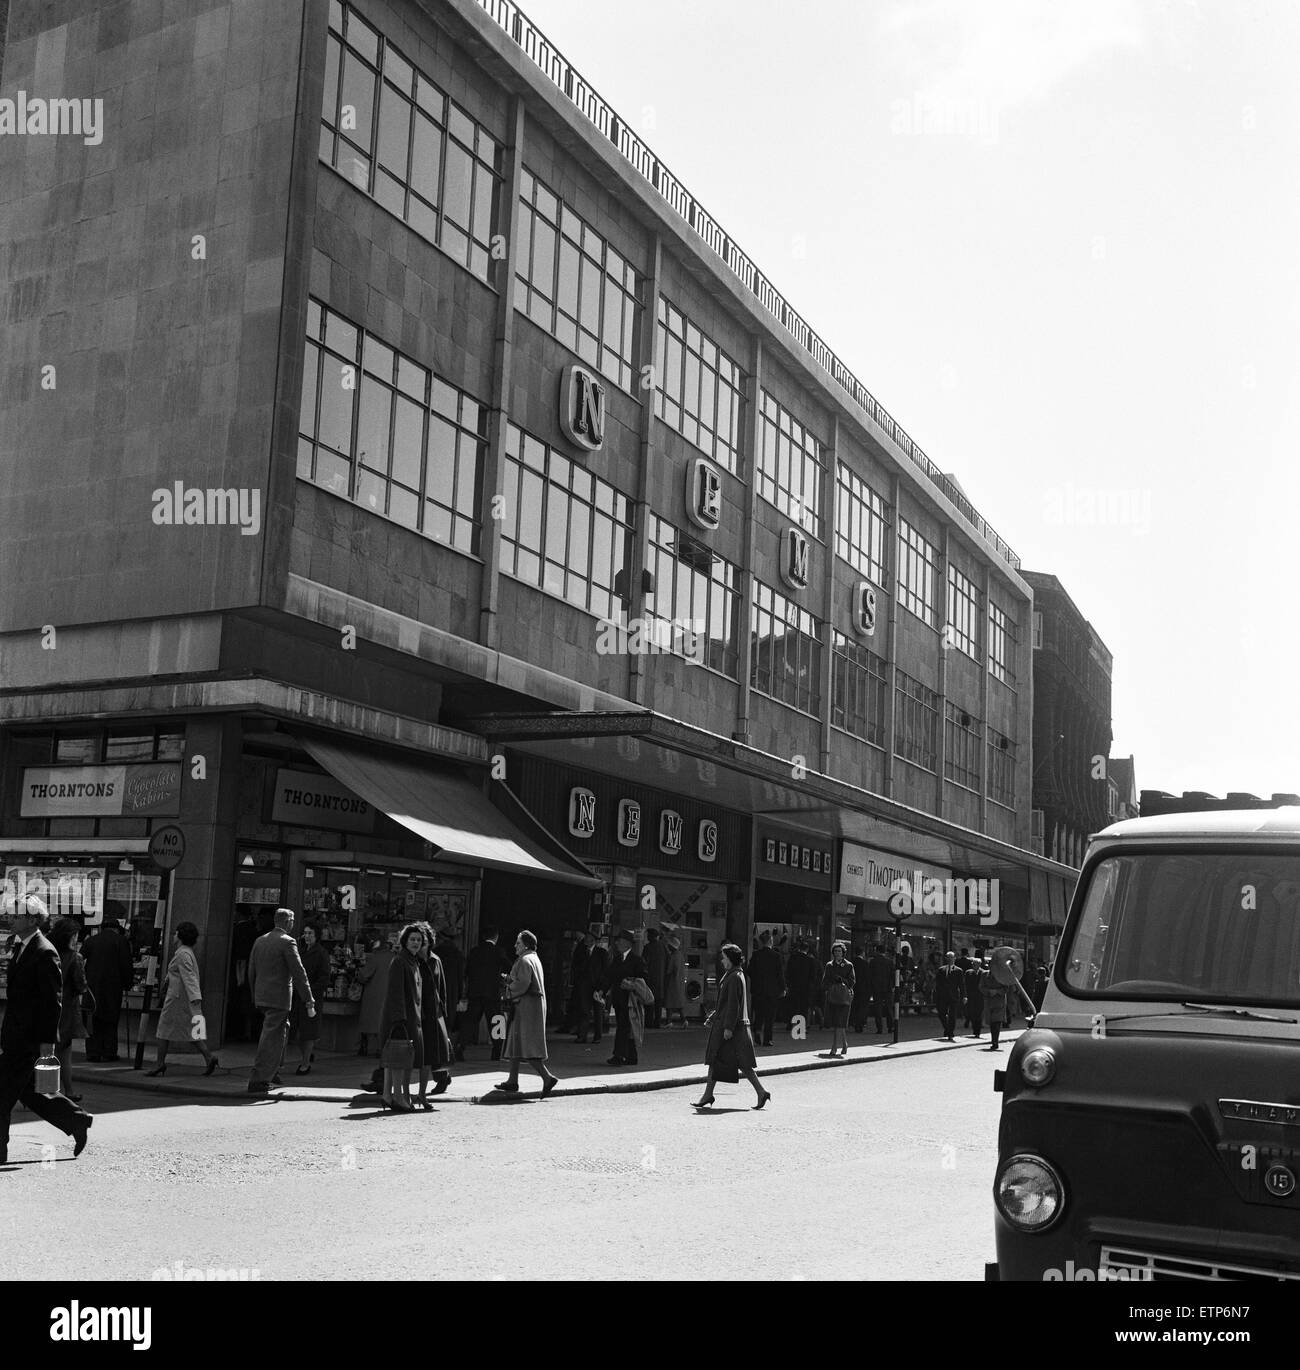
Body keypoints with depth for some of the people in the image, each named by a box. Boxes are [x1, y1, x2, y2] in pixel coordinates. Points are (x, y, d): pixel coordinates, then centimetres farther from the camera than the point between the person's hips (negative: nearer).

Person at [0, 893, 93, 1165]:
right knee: (26, 1092, 14)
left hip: (27, 1038, -10)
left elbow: (53, 1001, -18)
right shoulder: (23, 949, 14)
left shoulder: (44, 953, -16)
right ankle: (77, 1121, 23)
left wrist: (47, 1040, -19)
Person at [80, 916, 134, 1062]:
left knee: (93, 1021, 9)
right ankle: (109, 1052, 5)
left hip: (92, 986, 3)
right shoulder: (121, 941, -2)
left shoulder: (90, 940, 8)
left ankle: (93, 1052, 8)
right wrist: (126, 986, 3)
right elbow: (127, 966, -5)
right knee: (110, 1021, 6)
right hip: (113, 987, -3)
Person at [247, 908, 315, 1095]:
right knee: (271, 1038, -2)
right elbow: (299, 973, -14)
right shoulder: (287, 942, -11)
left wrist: (255, 997, 25)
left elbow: (251, 972, 16)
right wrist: (309, 1001, -12)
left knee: (283, 1029, 23)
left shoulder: (259, 941, 11)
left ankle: (271, 1071, 26)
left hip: (261, 996, 8)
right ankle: (257, 1080, -3)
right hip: (279, 997, -8)